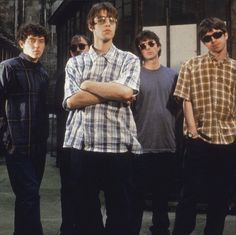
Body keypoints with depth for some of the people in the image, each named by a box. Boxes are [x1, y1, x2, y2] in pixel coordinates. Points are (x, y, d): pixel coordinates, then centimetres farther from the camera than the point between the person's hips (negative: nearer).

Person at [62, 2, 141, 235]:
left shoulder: (129, 60, 7)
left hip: (118, 146, -1)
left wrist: (88, 85, -2)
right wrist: (113, 92, -7)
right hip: (81, 145, 2)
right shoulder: (75, 63, 11)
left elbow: (126, 92, -13)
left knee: (120, 211, 6)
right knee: (84, 211, 9)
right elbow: (71, 101, -5)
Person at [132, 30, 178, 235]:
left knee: (162, 194, 16)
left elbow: (177, 106, 16)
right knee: (138, 195, 2)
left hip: (167, 145, 4)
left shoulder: (172, 75, 10)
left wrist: (175, 132, 8)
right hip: (141, 146, -4)